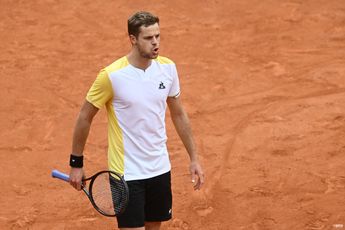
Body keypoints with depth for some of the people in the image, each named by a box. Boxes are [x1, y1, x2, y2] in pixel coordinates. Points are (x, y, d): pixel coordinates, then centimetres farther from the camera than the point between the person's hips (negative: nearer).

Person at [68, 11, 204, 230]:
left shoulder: (168, 68, -1)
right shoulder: (111, 75, -17)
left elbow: (179, 115, 11)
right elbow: (85, 117, -5)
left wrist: (194, 158, 10)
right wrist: (76, 164, -2)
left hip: (160, 169, 5)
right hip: (127, 174, -5)